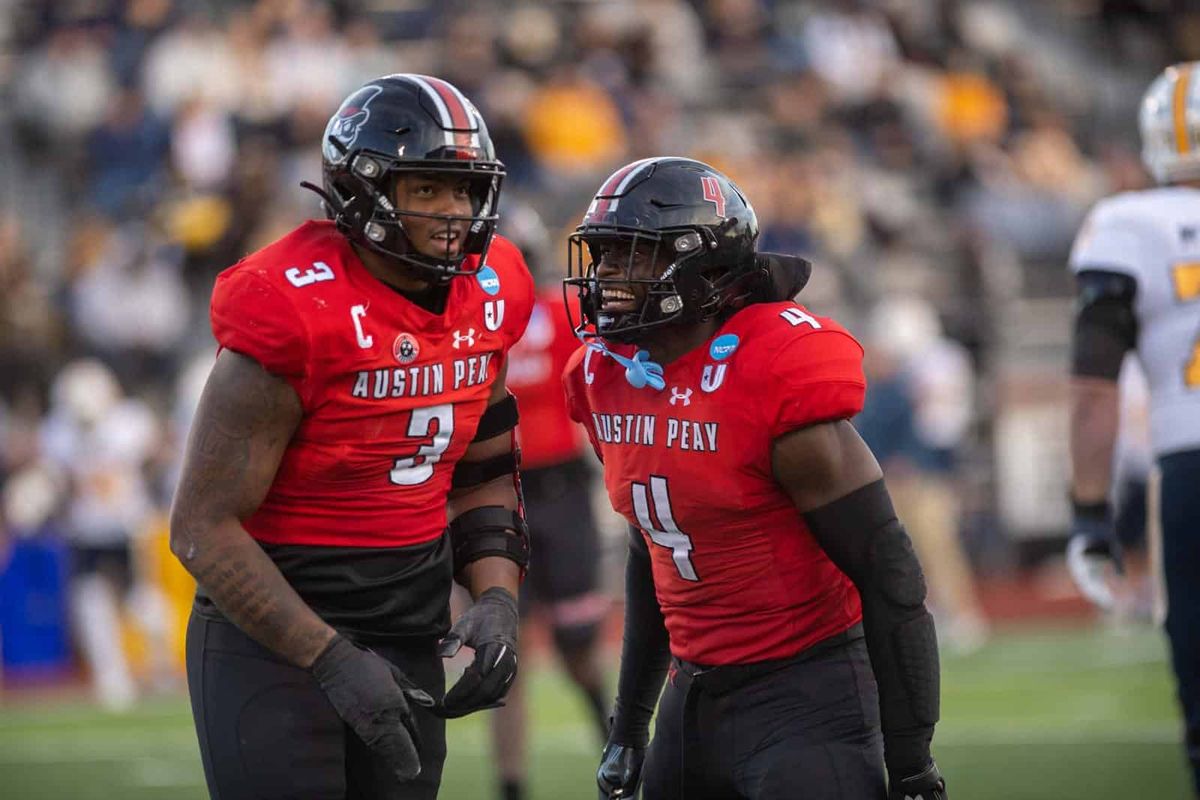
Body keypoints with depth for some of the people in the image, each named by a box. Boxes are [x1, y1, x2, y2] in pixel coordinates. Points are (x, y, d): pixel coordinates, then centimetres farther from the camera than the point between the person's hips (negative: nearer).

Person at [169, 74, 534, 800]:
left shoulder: (487, 298, 1)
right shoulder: (294, 314, -20)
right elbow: (204, 527, -17)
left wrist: (497, 598, -2)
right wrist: (330, 658, -21)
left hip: (408, 629, 7)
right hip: (271, 627, -7)